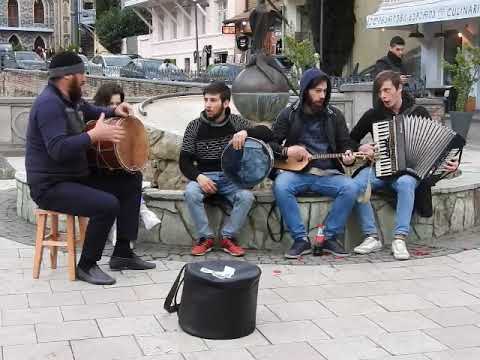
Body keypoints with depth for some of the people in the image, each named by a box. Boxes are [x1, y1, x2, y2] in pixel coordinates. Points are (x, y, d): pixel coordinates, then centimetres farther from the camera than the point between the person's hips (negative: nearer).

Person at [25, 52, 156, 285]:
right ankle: (86, 265, -7)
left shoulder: (71, 98, 9)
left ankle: (122, 254, 11)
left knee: (132, 181, 9)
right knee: (108, 204, -30)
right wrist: (95, 135, -35)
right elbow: (59, 149, -33)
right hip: (50, 186, -10)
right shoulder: (49, 104, -21)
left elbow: (94, 113, 29)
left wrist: (115, 112, 9)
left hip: (77, 176, 10)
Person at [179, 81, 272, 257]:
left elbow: (268, 134, -7)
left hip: (231, 177, 0)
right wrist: (198, 176, -20)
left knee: (246, 196, -30)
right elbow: (184, 161, 0)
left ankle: (228, 237, -11)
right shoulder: (195, 127, 1)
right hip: (204, 176, 0)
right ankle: (205, 238, -14)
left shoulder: (236, 122, 1)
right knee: (191, 193, -32)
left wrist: (245, 132, -27)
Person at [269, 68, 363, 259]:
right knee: (281, 186, -34)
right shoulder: (289, 114, 7)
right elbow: (270, 143, 7)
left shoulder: (334, 115, 11)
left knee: (351, 188, -28)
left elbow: (345, 144, 15)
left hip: (328, 173, 2)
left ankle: (330, 237, -12)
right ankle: (301, 239, -22)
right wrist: (286, 151, -13)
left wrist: (348, 155, -9)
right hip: (297, 172, -1)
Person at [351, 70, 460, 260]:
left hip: (408, 170, -2)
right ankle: (372, 237, -25)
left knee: (405, 183, -38)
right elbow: (350, 140, 15)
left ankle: (399, 239, -34)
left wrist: (451, 162, -13)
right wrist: (360, 148, -7)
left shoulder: (419, 113, 2)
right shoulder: (373, 115, 5)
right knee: (356, 184, -30)